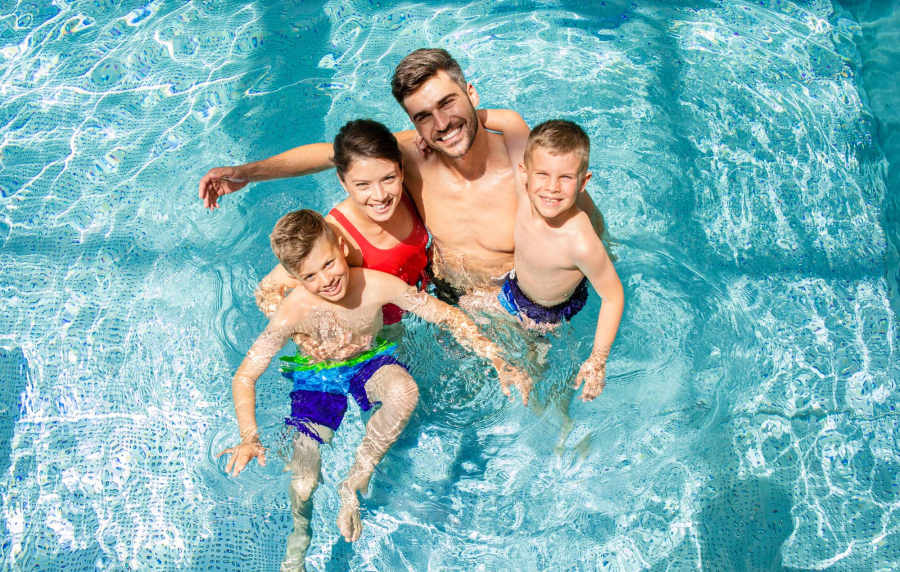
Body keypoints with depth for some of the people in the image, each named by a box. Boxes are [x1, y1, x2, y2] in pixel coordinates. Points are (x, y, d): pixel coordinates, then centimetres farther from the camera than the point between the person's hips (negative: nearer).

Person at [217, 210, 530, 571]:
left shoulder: (378, 285, -26)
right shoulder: (294, 312, -27)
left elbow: (447, 316, -17)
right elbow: (244, 378, -20)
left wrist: (498, 362, -23)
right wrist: (249, 439, -35)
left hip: (368, 364, 1)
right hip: (317, 379, 0)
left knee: (405, 392, -36)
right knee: (302, 483, -8)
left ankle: (355, 483, -13)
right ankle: (300, 531, 31)